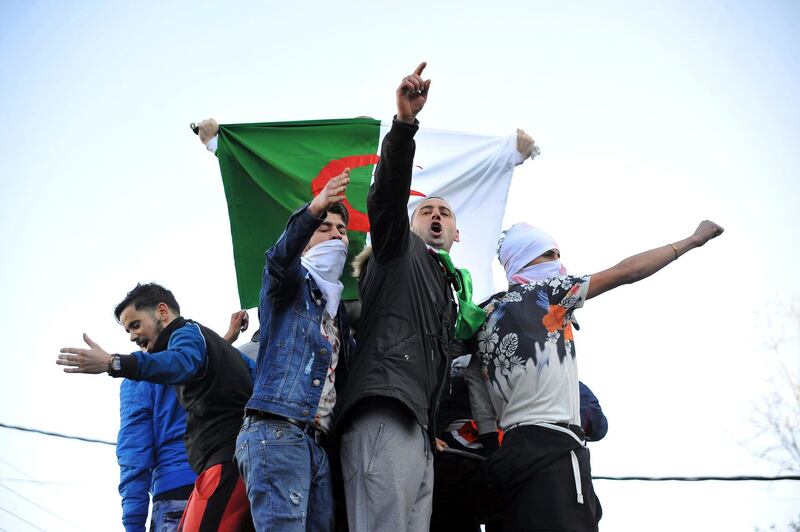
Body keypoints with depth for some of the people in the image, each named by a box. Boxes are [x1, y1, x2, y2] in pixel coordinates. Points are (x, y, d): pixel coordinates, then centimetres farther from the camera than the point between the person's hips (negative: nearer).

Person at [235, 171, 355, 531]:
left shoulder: (337, 311, 30)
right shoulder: (291, 283, 9)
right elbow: (280, 258, -16)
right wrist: (312, 211, -35)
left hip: (319, 443, 7)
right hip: (277, 432, -7)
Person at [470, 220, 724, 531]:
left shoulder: (488, 317, 20)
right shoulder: (544, 293, 1)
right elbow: (626, 272, 6)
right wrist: (692, 240, 15)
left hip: (514, 452, 8)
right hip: (553, 449, -8)